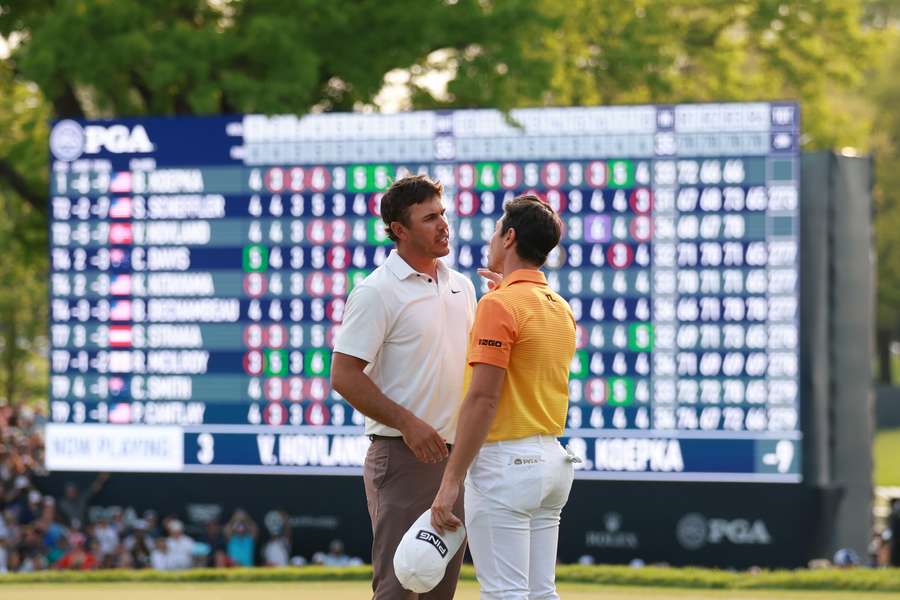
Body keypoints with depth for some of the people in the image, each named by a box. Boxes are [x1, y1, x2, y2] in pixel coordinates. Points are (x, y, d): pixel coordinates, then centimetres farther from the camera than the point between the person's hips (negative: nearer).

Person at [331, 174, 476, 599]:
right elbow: (344, 376, -14)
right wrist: (407, 423, -20)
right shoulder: (377, 292, -9)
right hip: (403, 456, -7)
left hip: (455, 454, 7)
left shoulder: (462, 286, 13)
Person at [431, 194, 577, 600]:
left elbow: (483, 400, -18)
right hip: (552, 459, 9)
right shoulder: (561, 308, 13)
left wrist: (450, 482, -18)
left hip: (505, 461, -9)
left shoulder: (499, 305, -13)